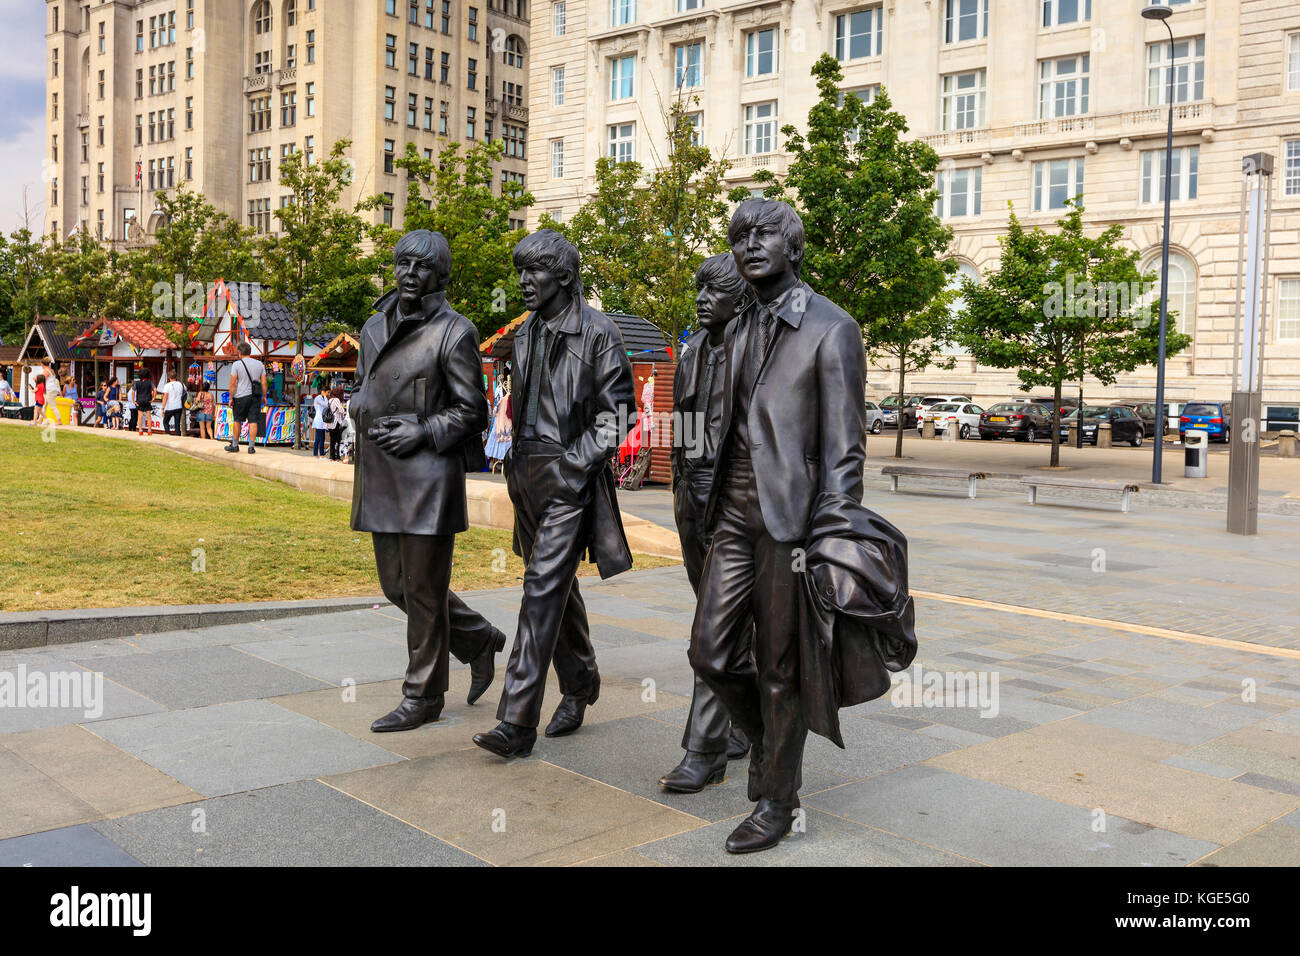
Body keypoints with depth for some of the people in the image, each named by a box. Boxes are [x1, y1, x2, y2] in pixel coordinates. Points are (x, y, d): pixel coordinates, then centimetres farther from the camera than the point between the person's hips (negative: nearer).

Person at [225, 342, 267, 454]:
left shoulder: (237, 364, -5)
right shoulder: (259, 364, 5)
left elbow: (233, 383, -9)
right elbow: (264, 383, 3)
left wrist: (231, 398, -4)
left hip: (240, 396, -2)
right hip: (255, 397, 2)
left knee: (237, 420, 12)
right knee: (253, 421, 1)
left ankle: (235, 445, 19)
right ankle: (251, 446, -2)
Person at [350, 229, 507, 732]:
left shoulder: (454, 332, -7)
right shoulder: (375, 326, 13)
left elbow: (472, 411, -6)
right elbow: (360, 388, 23)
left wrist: (422, 432, -17)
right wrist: (364, 411, 1)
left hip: (427, 476, -7)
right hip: (379, 476, 7)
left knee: (423, 588, 1)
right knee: (396, 584, 14)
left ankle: (422, 696, 15)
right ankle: (480, 640, 33)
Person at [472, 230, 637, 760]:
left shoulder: (597, 332, -7)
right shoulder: (526, 334, 14)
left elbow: (619, 411, -7)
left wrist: (578, 459, -14)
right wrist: (518, 458, 15)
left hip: (570, 476, -8)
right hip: (527, 474, 8)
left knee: (544, 587, -12)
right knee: (557, 585, 16)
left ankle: (517, 723, -12)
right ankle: (580, 686, 33)